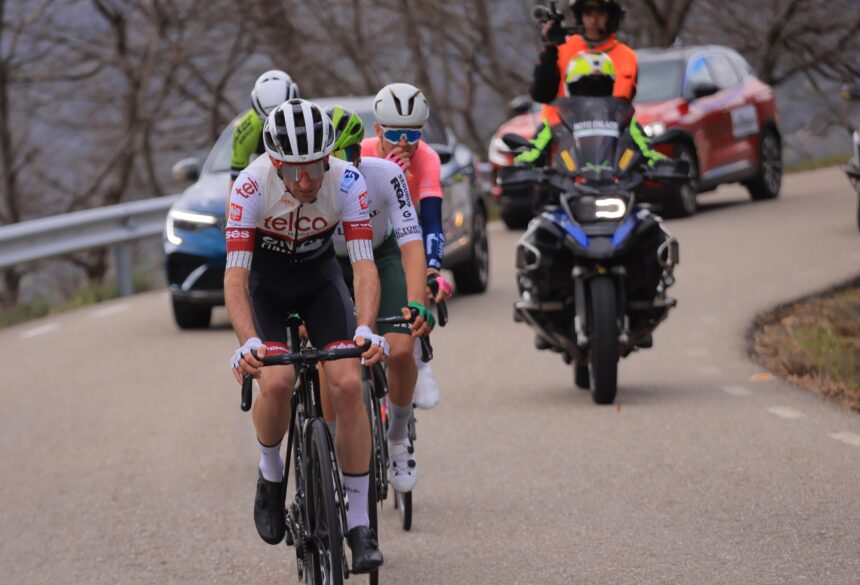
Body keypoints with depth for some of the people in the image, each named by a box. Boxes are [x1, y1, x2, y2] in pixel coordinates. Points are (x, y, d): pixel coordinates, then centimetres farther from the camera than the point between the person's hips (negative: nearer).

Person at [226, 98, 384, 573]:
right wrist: (248, 342, -49)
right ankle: (271, 475, 6)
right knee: (277, 382, -26)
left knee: (349, 384, -17)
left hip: (320, 276, 1)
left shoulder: (346, 181, -28)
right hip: (265, 281, -1)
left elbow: (364, 264, -31)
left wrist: (365, 330, -47)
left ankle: (358, 523, -8)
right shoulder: (252, 186, -32)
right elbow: (235, 274, -34)